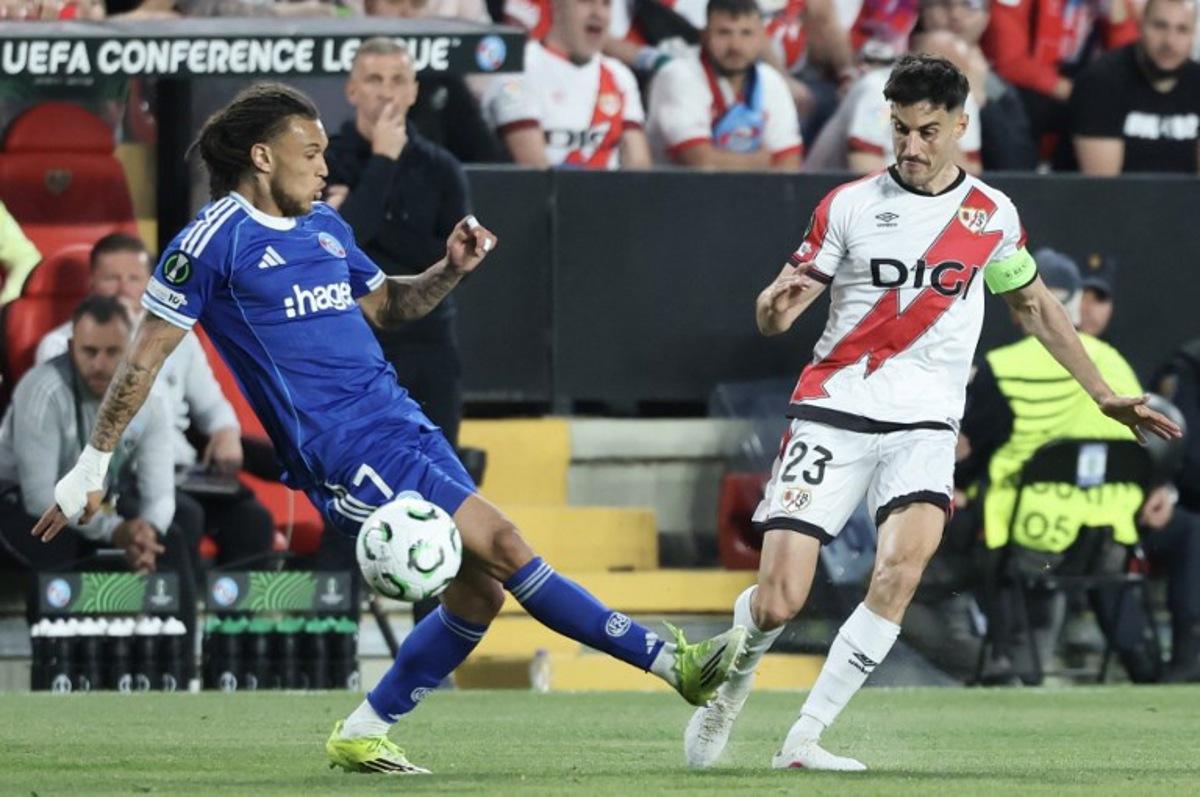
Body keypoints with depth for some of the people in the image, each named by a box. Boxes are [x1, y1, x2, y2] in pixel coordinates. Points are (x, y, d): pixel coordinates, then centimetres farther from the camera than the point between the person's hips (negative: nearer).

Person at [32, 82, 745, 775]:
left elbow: (385, 304, 30)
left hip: (402, 426, 9)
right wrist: (91, 468, -4)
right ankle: (669, 659, -14)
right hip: (343, 450, -9)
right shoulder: (217, 239, -6)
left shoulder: (326, 226, 16)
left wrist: (451, 270, 10)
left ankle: (364, 734, 16)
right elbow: (146, 357, -3)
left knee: (479, 590, 1)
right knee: (502, 546, -15)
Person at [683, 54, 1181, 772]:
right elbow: (774, 317, 3)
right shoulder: (850, 205, 1)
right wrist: (777, 300, -22)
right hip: (834, 411, -1)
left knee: (903, 566, -27)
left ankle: (805, 739, -20)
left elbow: (1035, 304, 24)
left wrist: (1105, 396, 24)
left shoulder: (993, 215, 7)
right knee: (778, 604, -11)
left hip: (923, 424, 1)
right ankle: (734, 677, 25)